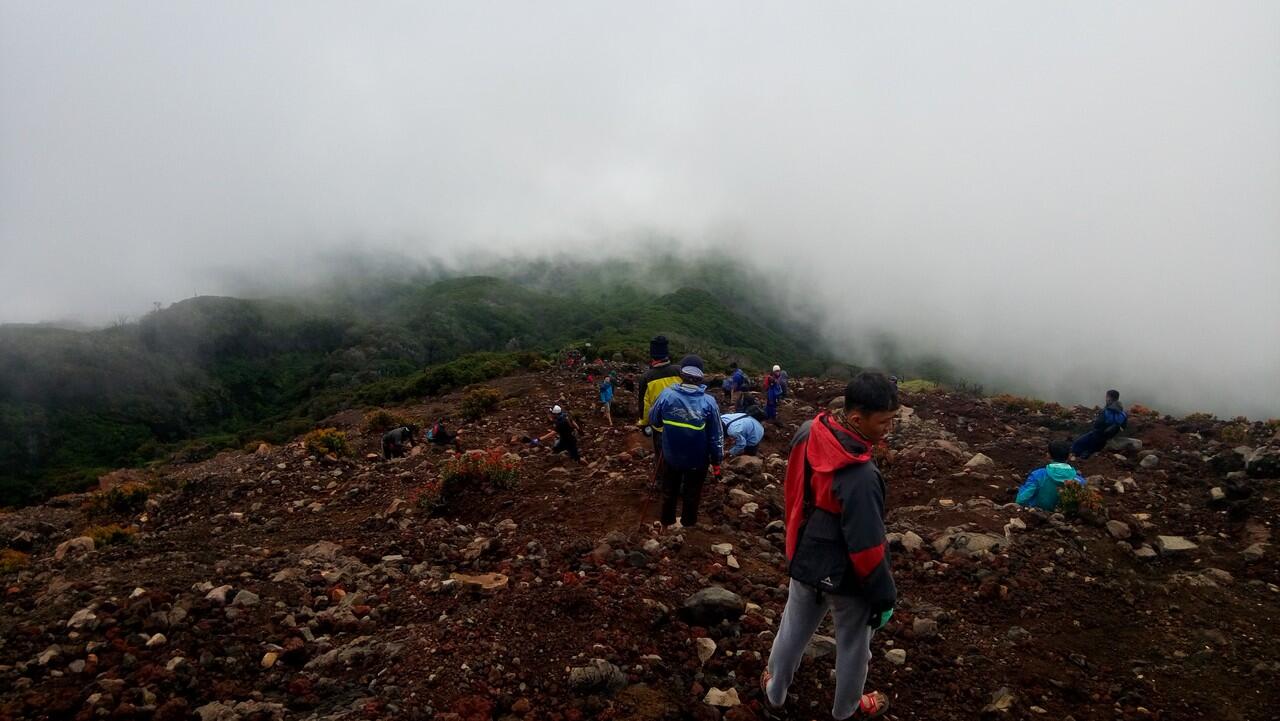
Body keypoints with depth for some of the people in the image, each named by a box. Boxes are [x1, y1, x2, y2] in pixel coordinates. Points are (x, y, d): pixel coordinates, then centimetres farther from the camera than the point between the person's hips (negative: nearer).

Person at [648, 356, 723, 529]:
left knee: (669, 489, 25)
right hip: (697, 459, -1)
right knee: (692, 492, 23)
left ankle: (668, 521, 41)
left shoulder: (666, 395, -20)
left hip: (671, 455, 1)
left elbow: (653, 420, -2)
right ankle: (688, 522, 40)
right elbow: (716, 436, -13)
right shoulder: (709, 402, -22)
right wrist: (716, 461, 0)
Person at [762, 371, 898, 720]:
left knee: (793, 629, 26)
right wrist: (884, 596, -13)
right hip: (845, 575, -6)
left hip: (805, 560, 6)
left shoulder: (808, 434, -13)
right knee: (852, 644, 21)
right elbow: (866, 547, -28)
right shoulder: (860, 476, -36)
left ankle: (774, 690, 48)